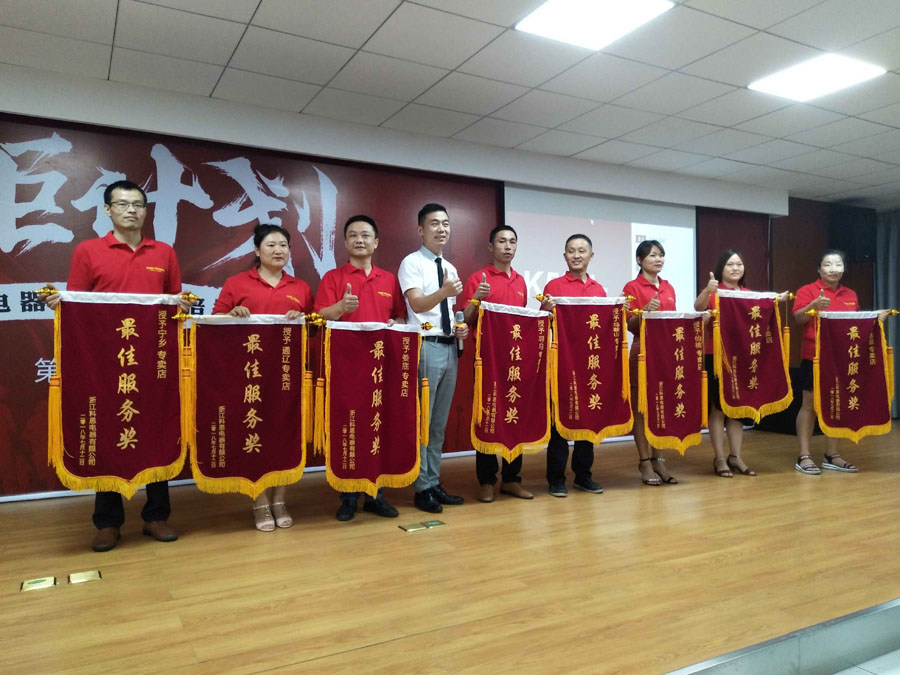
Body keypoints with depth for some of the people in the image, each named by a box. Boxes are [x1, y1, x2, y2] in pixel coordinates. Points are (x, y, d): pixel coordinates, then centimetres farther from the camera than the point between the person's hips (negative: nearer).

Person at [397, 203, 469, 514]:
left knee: (440, 422, 13)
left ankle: (434, 483, 24)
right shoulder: (412, 263, -6)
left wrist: (461, 328, 3)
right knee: (421, 420, -2)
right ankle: (422, 489, 9)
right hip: (425, 347, -7)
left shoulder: (450, 268, 17)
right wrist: (443, 292, -37)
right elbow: (417, 304, -19)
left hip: (450, 347, 8)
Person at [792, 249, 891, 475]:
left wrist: (875, 317, 4)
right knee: (810, 405, -3)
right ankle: (804, 457, 1)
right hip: (814, 357, -5)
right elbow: (797, 318, -13)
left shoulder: (851, 295, 14)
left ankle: (832, 456, 18)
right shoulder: (807, 291, -3)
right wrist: (814, 305, -29)